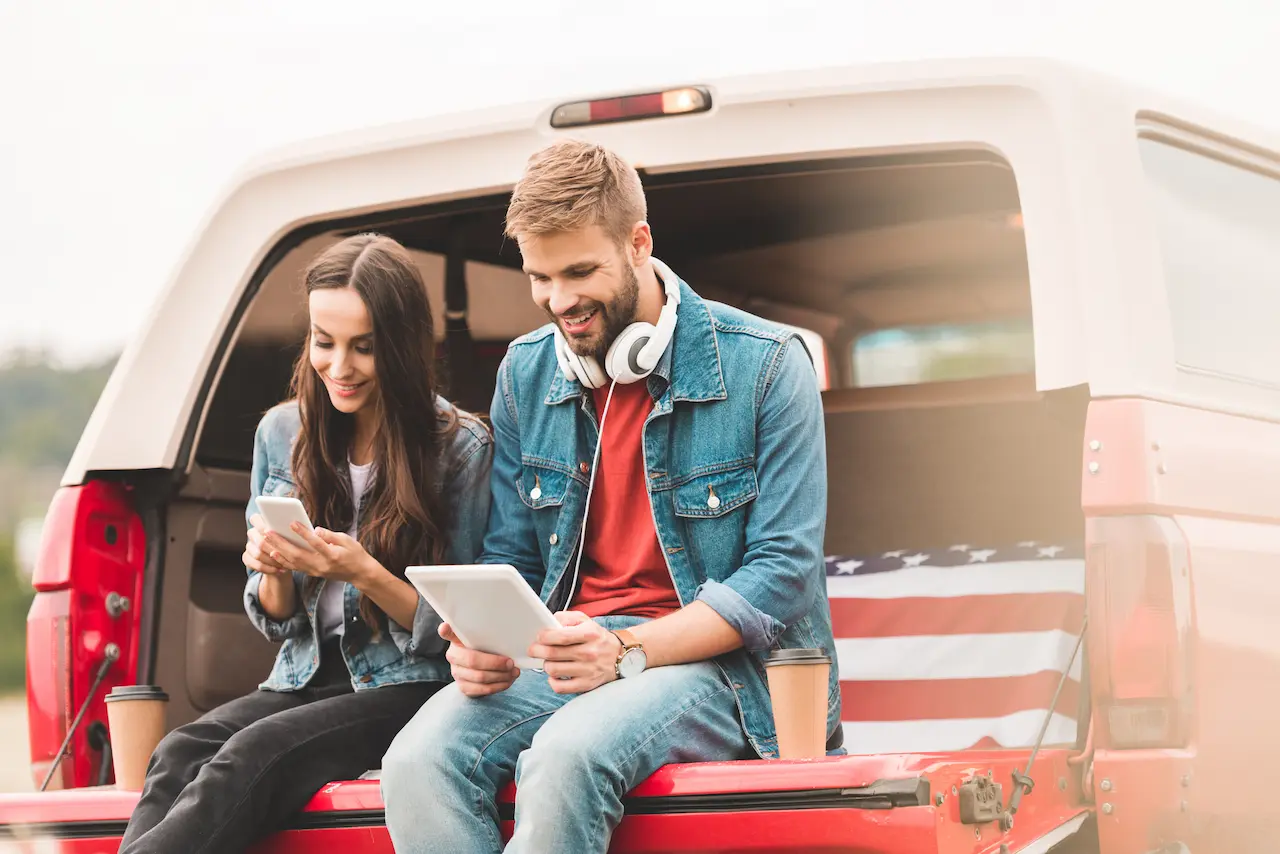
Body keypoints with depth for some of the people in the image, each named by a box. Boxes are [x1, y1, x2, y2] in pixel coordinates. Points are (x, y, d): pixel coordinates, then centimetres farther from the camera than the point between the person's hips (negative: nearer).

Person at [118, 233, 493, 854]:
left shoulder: (461, 447, -5)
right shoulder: (282, 432, 8)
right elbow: (275, 619, 15)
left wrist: (362, 573, -20)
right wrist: (274, 571, -10)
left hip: (412, 688, -4)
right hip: (304, 680, 4)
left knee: (253, 755, -34)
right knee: (178, 755, -30)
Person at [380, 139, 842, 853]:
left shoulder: (765, 365, -5)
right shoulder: (526, 374, 11)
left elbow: (782, 572, -10)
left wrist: (631, 650, -22)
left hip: (716, 662, -4)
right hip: (568, 658, 5)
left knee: (568, 755, -36)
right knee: (420, 761, -27)